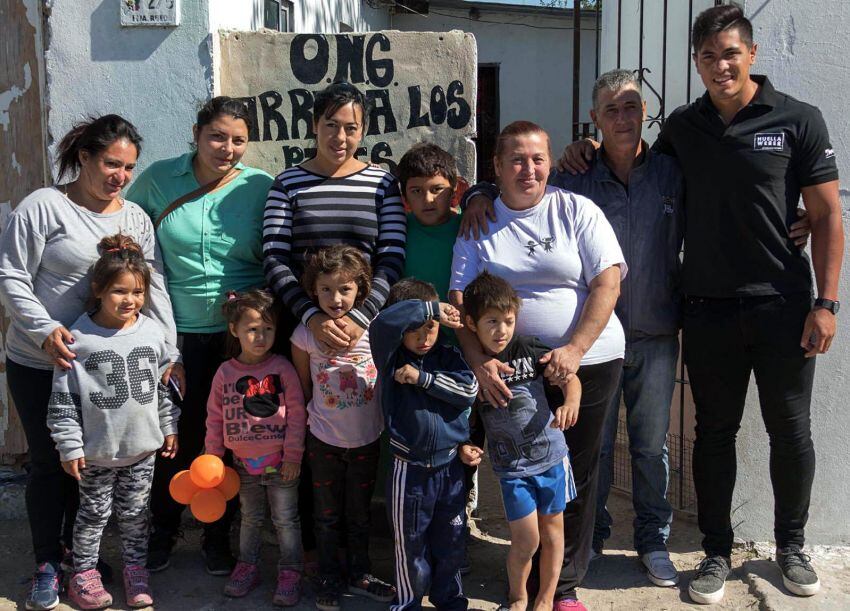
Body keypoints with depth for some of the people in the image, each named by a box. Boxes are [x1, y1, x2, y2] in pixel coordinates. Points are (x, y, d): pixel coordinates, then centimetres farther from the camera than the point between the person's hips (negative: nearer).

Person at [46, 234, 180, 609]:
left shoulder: (152, 333, -2)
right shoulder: (78, 339, -13)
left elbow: (164, 385, 9)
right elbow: (63, 399, -10)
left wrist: (169, 426, 10)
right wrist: (69, 446, -9)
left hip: (143, 446, 3)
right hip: (96, 451, -3)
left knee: (135, 512, 15)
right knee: (94, 513, 12)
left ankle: (135, 569, 30)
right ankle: (84, 572, 29)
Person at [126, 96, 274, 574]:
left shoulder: (261, 187, -3)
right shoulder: (159, 179, -2)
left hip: (240, 334, 0)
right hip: (177, 332, 0)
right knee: (175, 436, 10)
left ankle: (219, 536, 29)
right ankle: (163, 531, 31)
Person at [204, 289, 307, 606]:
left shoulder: (282, 368, -11)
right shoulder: (225, 373, -3)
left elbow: (296, 414, -9)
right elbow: (215, 417, 5)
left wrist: (293, 456, -9)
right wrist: (212, 457, 6)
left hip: (280, 462, -3)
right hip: (244, 464, 3)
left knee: (286, 520, 7)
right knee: (250, 518, 20)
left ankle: (290, 572, 20)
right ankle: (247, 567, 35)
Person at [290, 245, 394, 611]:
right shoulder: (305, 334, -13)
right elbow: (303, 387, 2)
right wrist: (319, 416, 6)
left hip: (367, 439, 1)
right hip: (324, 440, 0)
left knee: (360, 512, 18)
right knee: (327, 514, 15)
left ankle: (360, 574, 36)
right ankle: (329, 578, 32)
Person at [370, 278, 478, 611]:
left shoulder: (449, 356, 4)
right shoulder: (391, 358, -5)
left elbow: (469, 390, -12)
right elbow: (385, 321, -25)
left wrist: (423, 378, -16)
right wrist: (432, 307, -18)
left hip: (450, 467, 2)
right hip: (409, 471, -2)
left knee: (451, 542, 16)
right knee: (410, 543, 11)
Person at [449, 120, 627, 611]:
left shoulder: (578, 211, 0)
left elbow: (608, 282, -7)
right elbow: (460, 299, -1)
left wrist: (575, 350, -18)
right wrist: (480, 362, -15)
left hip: (588, 361, -1)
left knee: (575, 475, 5)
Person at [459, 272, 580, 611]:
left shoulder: (528, 349, -7)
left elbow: (569, 378, -4)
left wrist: (571, 402, -23)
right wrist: (464, 446, -13)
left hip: (550, 454, 1)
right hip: (510, 465, -1)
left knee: (552, 526, 12)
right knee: (525, 540, -2)